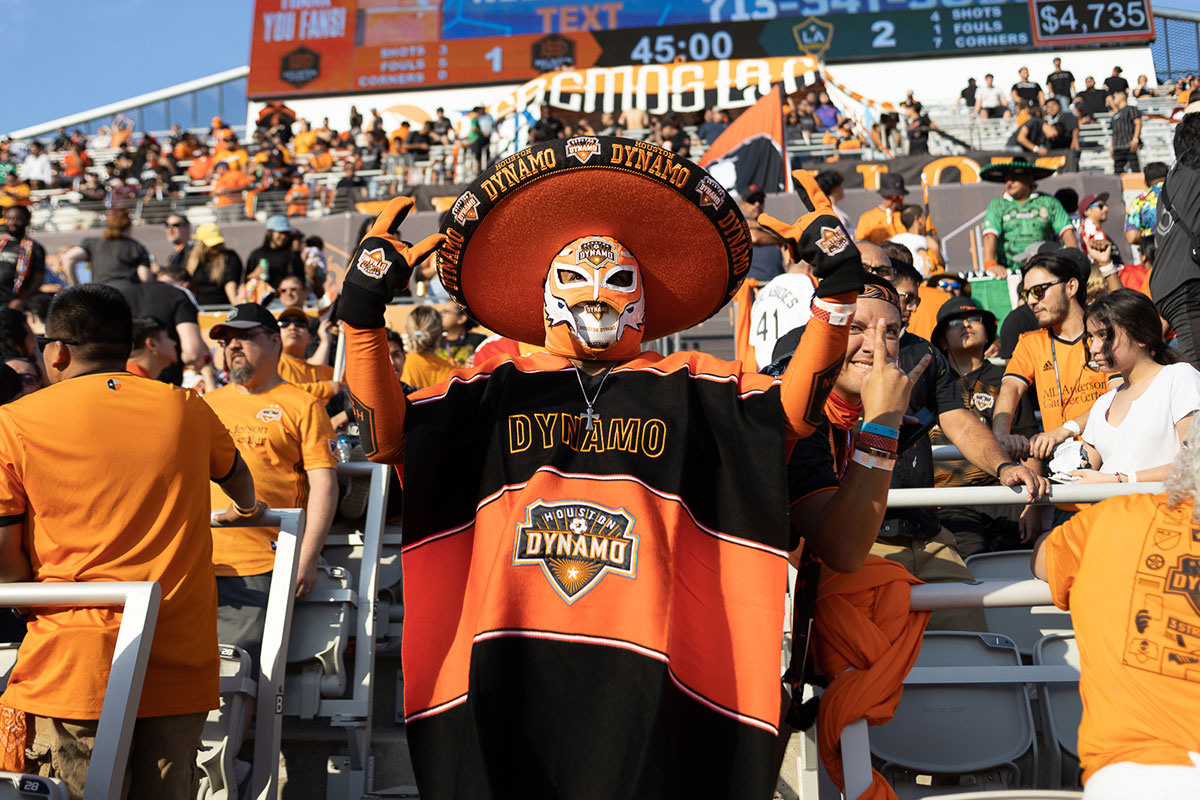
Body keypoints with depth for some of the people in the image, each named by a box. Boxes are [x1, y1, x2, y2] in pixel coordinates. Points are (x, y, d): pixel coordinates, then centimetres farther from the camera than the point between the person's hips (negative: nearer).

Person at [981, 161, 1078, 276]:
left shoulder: (1048, 202, 11)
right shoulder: (996, 206, 9)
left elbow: (1067, 232, 5)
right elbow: (990, 235, -6)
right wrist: (990, 264, -23)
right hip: (1008, 271, 0)